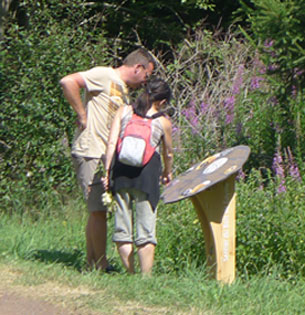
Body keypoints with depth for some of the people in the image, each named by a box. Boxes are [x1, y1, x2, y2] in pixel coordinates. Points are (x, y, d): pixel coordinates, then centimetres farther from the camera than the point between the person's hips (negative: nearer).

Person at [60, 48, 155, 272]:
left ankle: (92, 264, 20)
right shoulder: (104, 76, -9)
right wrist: (83, 116, -17)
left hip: (106, 156, 10)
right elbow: (68, 82, -21)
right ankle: (101, 267, -3)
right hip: (90, 153, -10)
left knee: (98, 211, 13)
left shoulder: (123, 91, 20)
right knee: (99, 211, -7)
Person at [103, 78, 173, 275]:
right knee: (146, 229, 1)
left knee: (122, 228, 9)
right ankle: (146, 277, -3)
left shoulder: (124, 112, 12)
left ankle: (130, 273, 11)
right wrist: (167, 173, 41)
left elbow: (112, 143, 3)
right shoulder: (163, 122, 9)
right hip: (147, 172, -2)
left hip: (120, 170, 2)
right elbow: (168, 153, 22)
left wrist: (107, 172, 4)